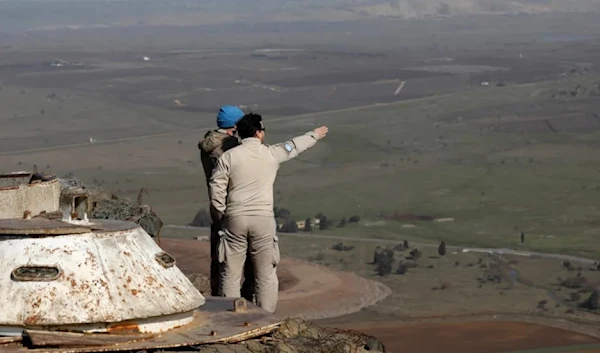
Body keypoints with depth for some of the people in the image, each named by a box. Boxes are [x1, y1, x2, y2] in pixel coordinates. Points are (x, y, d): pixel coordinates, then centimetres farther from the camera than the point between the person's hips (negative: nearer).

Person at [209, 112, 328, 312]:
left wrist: (220, 216, 10)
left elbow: (216, 189, -3)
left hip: (235, 219, 0)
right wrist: (314, 136, 41)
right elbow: (294, 146, 22)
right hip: (263, 219, 0)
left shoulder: (229, 157, 0)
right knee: (266, 275, 7)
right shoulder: (271, 154, 3)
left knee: (231, 273, 6)